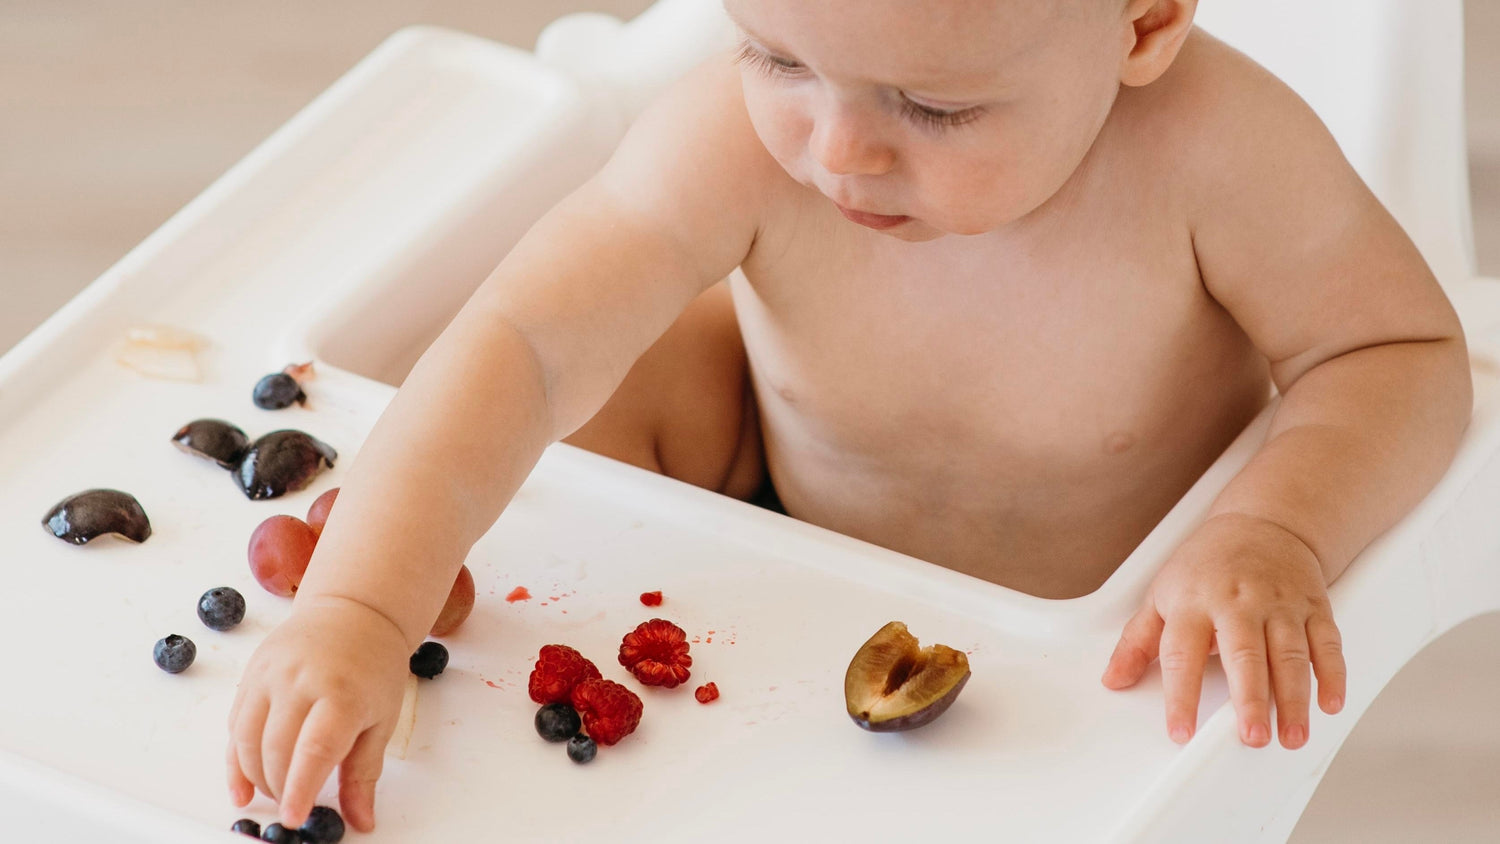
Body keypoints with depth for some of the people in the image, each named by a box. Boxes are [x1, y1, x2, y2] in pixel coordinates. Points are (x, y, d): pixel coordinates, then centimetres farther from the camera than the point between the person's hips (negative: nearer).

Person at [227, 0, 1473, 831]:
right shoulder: (738, 143, -32)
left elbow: (1403, 353, -22)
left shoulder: (1209, 145, -35)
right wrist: (354, 610, -48)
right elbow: (521, 346, -37)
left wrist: (1276, 535, -40)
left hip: (1098, 645, -2)